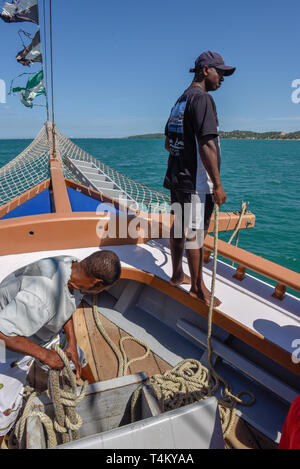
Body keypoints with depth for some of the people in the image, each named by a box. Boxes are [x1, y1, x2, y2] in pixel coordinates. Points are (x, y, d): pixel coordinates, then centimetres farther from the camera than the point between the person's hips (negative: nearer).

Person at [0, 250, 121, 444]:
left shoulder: (74, 267, -18)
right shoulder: (43, 294, -45)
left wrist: (72, 344, -4)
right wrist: (44, 355, -31)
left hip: (45, 331, 8)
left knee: (78, 361, 21)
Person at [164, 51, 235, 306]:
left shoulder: (180, 101, 17)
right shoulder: (202, 98, -11)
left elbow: (168, 144, 21)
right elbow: (207, 144, -21)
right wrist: (217, 184, -19)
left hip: (178, 178, 10)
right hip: (196, 181, -10)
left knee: (179, 228, 16)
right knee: (195, 233, -2)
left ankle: (177, 274, 30)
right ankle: (197, 286, 10)